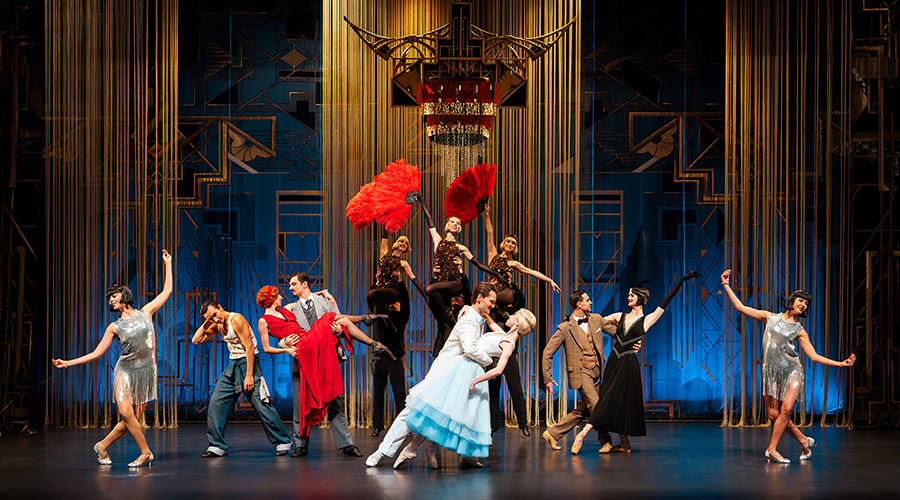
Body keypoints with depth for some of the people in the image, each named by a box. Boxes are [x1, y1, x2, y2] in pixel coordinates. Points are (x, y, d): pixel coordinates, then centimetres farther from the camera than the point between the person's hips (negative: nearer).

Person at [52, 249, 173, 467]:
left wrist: (168, 264, 9)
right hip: (125, 370, -1)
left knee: (134, 419, -5)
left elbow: (167, 291, 10)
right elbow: (96, 353, 6)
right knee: (126, 413, -21)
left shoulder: (145, 313, 6)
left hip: (146, 371, 1)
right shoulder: (114, 327, 5)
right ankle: (146, 453, -10)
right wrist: (68, 363, 0)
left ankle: (103, 446, 13)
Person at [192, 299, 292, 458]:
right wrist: (206, 323, -1)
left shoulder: (236, 319, -17)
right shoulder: (218, 325, 9)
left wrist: (249, 375, -23)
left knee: (261, 405, -10)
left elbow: (249, 347, -20)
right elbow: (196, 340, 13)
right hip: (232, 366, 8)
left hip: (247, 363, -8)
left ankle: (282, 442, 0)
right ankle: (217, 446, 8)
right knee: (216, 403, 2)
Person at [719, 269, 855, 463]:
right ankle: (804, 441, 14)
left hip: (792, 371, -1)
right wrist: (726, 286, 3)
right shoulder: (770, 317, 8)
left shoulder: (799, 330, 8)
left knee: (786, 409, -18)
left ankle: (772, 449, -8)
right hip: (771, 372, 1)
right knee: (773, 414, -4)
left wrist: (841, 363, -1)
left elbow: (814, 356, 6)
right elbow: (740, 307, 7)